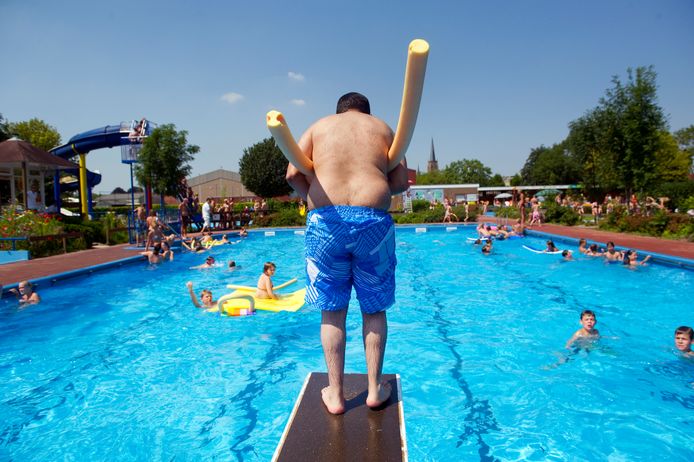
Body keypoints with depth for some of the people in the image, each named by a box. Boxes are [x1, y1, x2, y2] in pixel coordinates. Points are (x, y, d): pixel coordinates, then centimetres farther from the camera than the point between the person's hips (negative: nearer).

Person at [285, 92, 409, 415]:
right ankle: (375, 389, 25)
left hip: (325, 221, 0)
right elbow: (401, 182, 10)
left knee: (333, 311, 10)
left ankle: (335, 394, 20)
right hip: (373, 220, 0)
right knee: (374, 308, 14)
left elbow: (293, 174, 5)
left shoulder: (318, 127, 19)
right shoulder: (383, 128, 20)